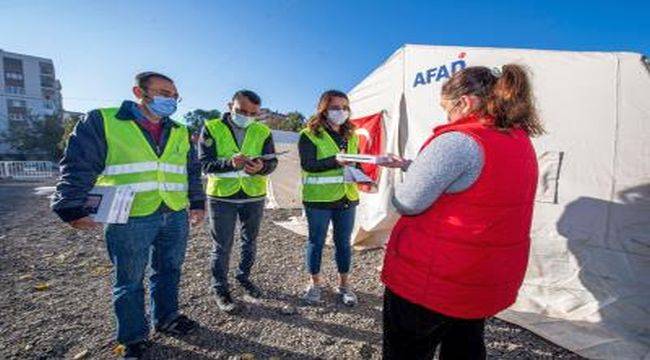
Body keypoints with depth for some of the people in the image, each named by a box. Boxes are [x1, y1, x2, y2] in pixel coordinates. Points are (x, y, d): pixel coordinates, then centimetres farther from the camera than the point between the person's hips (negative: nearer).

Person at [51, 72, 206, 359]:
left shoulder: (180, 132, 11)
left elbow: (193, 171, 16)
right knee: (129, 281, 10)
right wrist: (72, 208, -4)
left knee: (169, 271, 17)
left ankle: (166, 319, 37)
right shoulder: (102, 121, -2)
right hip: (129, 219, -4)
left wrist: (197, 202, 15)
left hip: (176, 216, 5)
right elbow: (78, 167, -2)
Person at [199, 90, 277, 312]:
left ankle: (244, 278, 41)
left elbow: (272, 162, -6)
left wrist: (262, 167, -30)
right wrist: (230, 163, -31)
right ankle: (220, 288, 29)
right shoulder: (211, 129, -5)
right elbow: (205, 163, -12)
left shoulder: (263, 132, 0)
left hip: (254, 196, 3)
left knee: (250, 241, 17)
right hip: (221, 196, -2)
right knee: (222, 246, 8)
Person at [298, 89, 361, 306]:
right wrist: (335, 161, -28)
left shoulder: (351, 136, 13)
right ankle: (315, 283, 31)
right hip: (318, 199, -4)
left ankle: (344, 284, 32)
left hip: (347, 197, 5)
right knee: (316, 241, 10)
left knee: (344, 242, 13)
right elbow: (308, 165, -16)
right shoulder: (310, 135, -6)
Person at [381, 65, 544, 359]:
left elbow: (406, 203, -22)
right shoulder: (521, 142, 6)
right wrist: (409, 165, 11)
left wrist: (400, 184, 1)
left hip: (431, 282, -8)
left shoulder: (458, 141, -24)